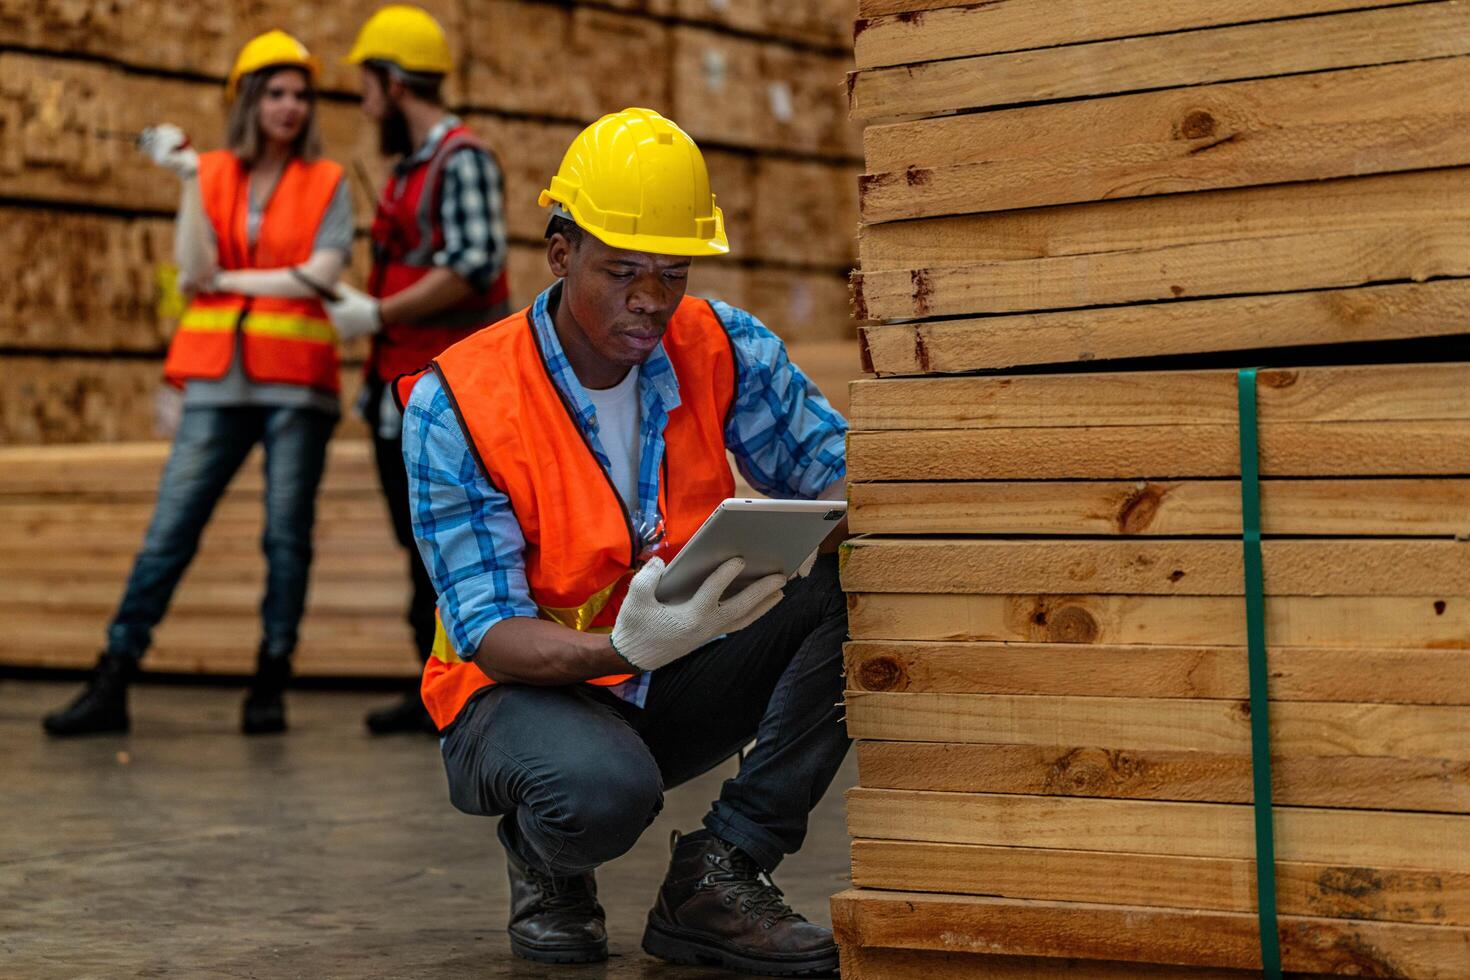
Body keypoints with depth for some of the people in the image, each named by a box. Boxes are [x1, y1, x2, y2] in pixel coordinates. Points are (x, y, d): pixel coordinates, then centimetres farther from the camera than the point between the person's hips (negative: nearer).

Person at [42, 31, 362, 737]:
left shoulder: (326, 183, 5)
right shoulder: (213, 176, 9)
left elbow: (319, 276, -8)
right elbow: (194, 273, -3)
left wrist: (229, 279, -4)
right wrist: (189, 182, -9)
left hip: (296, 382, -1)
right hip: (219, 381, 1)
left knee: (287, 536, 1)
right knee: (169, 529, -2)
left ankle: (269, 688, 10)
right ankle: (111, 684, 0)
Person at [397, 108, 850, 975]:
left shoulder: (722, 348, -6)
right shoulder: (454, 405, -18)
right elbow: (490, 634, -21)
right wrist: (623, 650, -42)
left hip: (682, 684, 5)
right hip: (524, 686, -4)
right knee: (602, 789, -40)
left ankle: (717, 878, -14)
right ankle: (546, 861, 2)